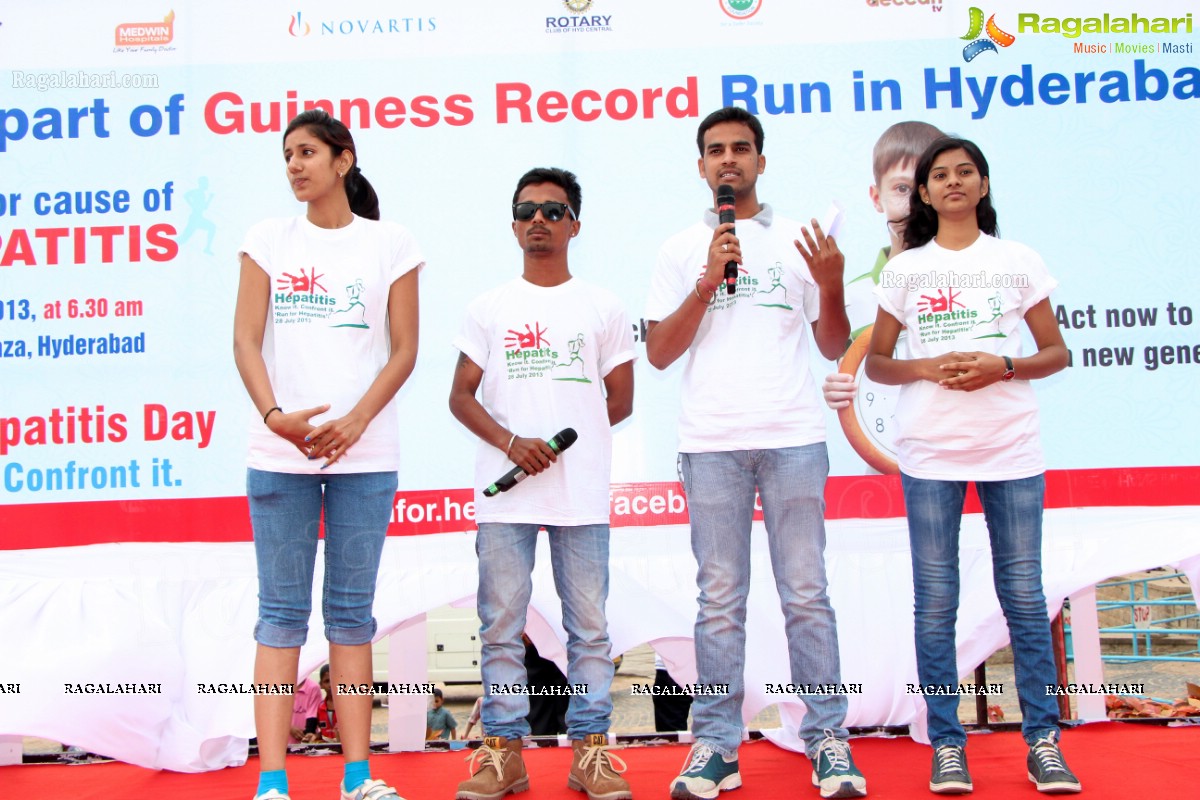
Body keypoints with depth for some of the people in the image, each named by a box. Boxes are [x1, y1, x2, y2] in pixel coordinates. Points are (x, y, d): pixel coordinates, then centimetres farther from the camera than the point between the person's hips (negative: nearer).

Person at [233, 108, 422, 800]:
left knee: (352, 611, 6)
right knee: (282, 612, 2)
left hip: (364, 451, -1)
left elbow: (404, 351, 2)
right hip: (280, 451, 1)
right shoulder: (269, 240, 10)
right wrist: (274, 415, -14)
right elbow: (247, 341, 3)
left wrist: (355, 421, -12)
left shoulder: (390, 243, 7)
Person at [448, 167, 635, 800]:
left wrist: (558, 440, -2)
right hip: (504, 493, 0)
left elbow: (620, 402, 10)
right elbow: (461, 396, 7)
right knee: (501, 627, 3)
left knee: (589, 626, 3)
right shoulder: (489, 308, 10)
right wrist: (512, 442, -10)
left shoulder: (603, 308, 10)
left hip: (582, 495, 0)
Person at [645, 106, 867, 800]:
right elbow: (659, 353, 5)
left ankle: (829, 740, 8)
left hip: (793, 438, 0)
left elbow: (835, 347, 11)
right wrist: (707, 283, -5)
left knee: (806, 594, 0)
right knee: (720, 600, 3)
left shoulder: (798, 240, 13)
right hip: (711, 443, 1)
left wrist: (831, 287, -7)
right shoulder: (683, 250, 13)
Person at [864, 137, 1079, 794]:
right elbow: (876, 362, 9)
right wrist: (928, 368, -10)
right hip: (929, 451, 0)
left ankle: (1043, 741, 12)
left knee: (1024, 595, 2)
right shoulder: (904, 269, 10)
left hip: (1011, 449, 0)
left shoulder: (1018, 261, 9)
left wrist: (1002, 367, -10)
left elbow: (1057, 353, 9)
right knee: (935, 603, 2)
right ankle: (946, 746, 10)